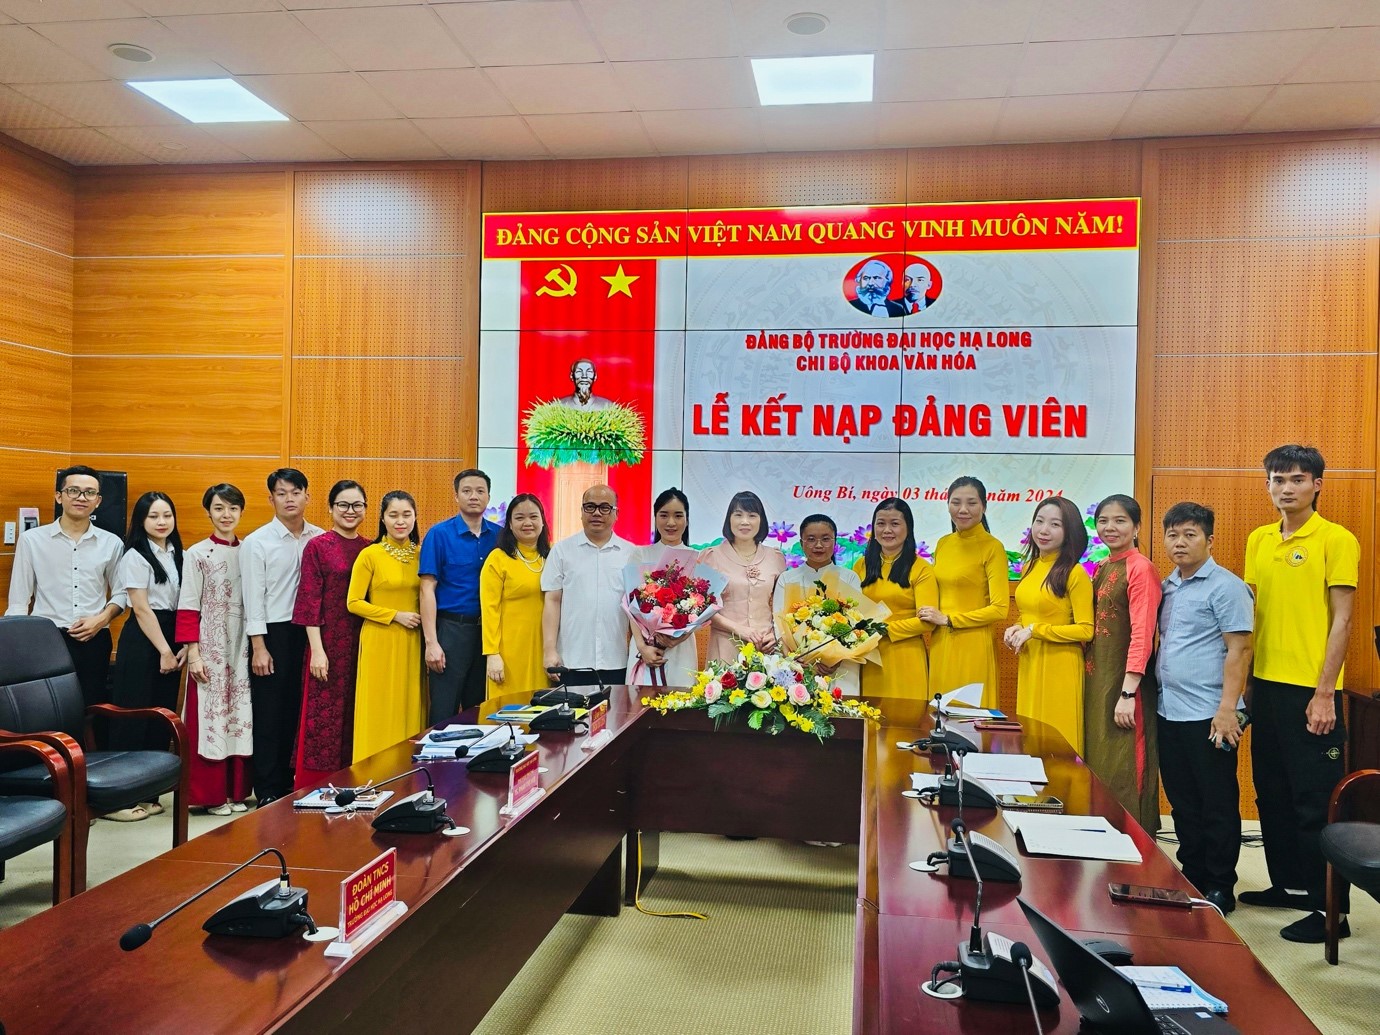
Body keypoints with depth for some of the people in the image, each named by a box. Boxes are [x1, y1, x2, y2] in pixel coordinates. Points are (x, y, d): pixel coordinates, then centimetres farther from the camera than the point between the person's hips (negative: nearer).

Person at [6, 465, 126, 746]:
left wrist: (101, 619, -7)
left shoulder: (111, 544, 5)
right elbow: (18, 601, 4)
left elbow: (120, 593, 12)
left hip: (94, 642, 1)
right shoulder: (32, 539, 2)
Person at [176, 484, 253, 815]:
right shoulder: (197, 554, -3)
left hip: (241, 647, 4)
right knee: (209, 715, 0)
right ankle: (209, 794, 10)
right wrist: (193, 654, -12)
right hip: (210, 647, -4)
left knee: (239, 715, 7)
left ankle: (236, 790, 17)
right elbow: (188, 609, -6)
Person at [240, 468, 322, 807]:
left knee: (299, 710, 10)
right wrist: (259, 647, -11)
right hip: (273, 632, -3)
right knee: (270, 714, 4)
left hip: (308, 631, 3)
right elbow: (253, 597, -7)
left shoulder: (320, 538, 4)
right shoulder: (256, 542, -4)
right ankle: (268, 790, 15)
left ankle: (290, 781, 23)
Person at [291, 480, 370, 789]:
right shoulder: (317, 546, -3)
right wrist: (317, 649, -13)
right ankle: (315, 790, 10)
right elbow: (309, 600, -7)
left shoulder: (370, 549, 10)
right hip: (329, 643, -4)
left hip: (363, 644, 4)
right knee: (323, 716, -1)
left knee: (356, 717, 9)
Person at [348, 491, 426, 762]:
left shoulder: (422, 554, 7)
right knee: (381, 710, -1)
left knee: (411, 707, 6)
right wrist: (396, 615, -11)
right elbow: (354, 603, -6)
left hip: (412, 643, 4)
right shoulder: (370, 555, -5)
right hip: (380, 641, -4)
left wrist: (423, 619, 2)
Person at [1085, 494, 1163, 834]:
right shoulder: (1102, 567, 13)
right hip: (1096, 679, 8)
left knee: (1123, 774, -1)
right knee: (1097, 766, 14)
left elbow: (1142, 634, -17)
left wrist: (1128, 693, -21)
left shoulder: (1140, 568, -11)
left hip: (1123, 682, -8)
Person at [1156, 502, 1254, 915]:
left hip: (1208, 715, -7)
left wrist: (1227, 709, -20)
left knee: (1217, 805, 4)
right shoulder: (1167, 586, 13)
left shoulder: (1225, 586, -9)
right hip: (1169, 711, 7)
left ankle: (1220, 888, 15)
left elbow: (1239, 650, -14)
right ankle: (1192, 877, 27)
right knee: (1183, 803, 15)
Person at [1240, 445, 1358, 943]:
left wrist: (1324, 693, -15)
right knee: (1272, 793, 15)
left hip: (1310, 690, -6)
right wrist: (1244, 680, 11)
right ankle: (1288, 884, 30)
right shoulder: (1258, 541, 10)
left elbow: (1341, 620, -10)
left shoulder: (1336, 540, -7)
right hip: (1265, 683, 7)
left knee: (1316, 800, 0)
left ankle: (1330, 908, 11)